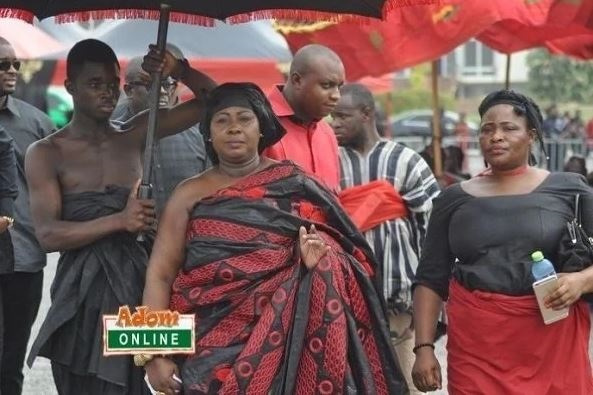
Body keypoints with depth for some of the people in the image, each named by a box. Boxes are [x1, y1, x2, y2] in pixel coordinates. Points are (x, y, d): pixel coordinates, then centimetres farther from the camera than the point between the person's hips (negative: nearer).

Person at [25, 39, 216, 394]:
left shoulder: (137, 134, 7)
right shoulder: (46, 153, -3)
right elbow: (49, 235, -13)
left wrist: (179, 70, -13)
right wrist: (119, 221, -23)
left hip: (134, 280, 3)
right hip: (82, 290, -2)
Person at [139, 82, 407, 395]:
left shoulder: (294, 185, 6)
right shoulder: (191, 194, 5)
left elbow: (341, 253, 6)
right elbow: (160, 275, 0)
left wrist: (319, 258, -17)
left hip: (287, 338, 1)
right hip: (215, 342, -1)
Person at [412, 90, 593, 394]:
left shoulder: (568, 189, 3)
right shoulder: (455, 199, 8)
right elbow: (431, 278, 9)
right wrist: (424, 347, 1)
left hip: (553, 338, -1)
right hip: (475, 343, 1)